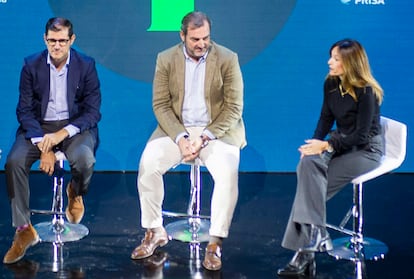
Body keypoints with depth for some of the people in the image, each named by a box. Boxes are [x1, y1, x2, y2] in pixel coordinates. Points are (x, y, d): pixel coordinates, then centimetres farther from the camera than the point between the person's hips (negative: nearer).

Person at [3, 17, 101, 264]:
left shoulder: (86, 65, -3)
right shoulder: (31, 65, 0)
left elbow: (92, 112, -6)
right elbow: (25, 110, -3)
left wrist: (63, 133, -22)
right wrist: (43, 145, -17)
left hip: (75, 126, -1)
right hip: (38, 127, 2)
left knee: (84, 159, -34)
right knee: (14, 162, -26)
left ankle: (75, 194, 5)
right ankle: (24, 230, -11)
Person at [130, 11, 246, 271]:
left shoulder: (227, 59, -5)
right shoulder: (166, 59, 0)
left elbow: (234, 107, -7)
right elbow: (161, 104, -1)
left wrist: (205, 138, -19)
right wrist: (180, 138, -17)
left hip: (217, 130, -2)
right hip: (177, 129, 2)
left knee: (228, 173, -30)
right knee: (148, 163, -23)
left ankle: (216, 242, -17)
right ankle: (155, 232, -5)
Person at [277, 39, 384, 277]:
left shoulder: (366, 91, -16)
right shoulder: (331, 84, 3)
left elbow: (361, 136, -17)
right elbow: (326, 119, 6)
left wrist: (326, 145, -23)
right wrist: (315, 144, -12)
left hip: (366, 150, -6)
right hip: (341, 143, 6)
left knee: (313, 184, -25)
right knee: (308, 163, -26)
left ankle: (306, 252, -20)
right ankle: (315, 235, -28)